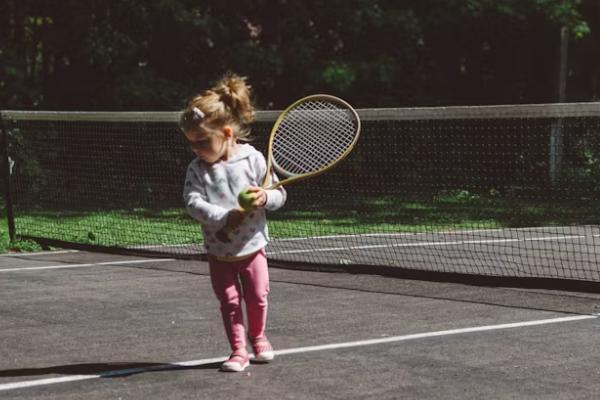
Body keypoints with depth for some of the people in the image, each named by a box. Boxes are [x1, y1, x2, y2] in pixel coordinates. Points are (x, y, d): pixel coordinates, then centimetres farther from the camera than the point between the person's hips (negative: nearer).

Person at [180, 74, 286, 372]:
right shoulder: (197, 169, -9)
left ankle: (257, 336, 36)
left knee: (257, 296, 9)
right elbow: (193, 203, -20)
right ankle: (238, 350, 14)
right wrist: (225, 217, -31)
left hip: (252, 245, 0)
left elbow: (278, 195, -5)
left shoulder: (253, 159, -11)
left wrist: (264, 198, -28)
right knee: (229, 301, 2)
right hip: (219, 250, 0)